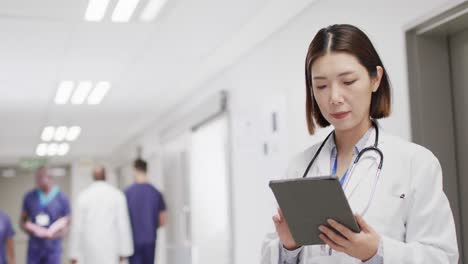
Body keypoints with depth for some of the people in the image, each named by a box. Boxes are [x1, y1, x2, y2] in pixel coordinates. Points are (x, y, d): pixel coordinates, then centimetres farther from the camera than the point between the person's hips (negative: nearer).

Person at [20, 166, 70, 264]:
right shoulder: (29, 197, 2)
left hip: (53, 249, -2)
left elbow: (67, 225, 1)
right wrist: (30, 229, -12)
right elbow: (23, 221, 11)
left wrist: (53, 234, -19)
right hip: (34, 249, 2)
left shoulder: (62, 198, -4)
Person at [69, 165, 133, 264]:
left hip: (90, 247, 1)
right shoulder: (117, 195, -3)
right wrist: (124, 250, 0)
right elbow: (123, 224, -5)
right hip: (110, 247, -1)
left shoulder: (83, 196, -1)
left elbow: (77, 226, 0)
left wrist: (74, 253, 5)